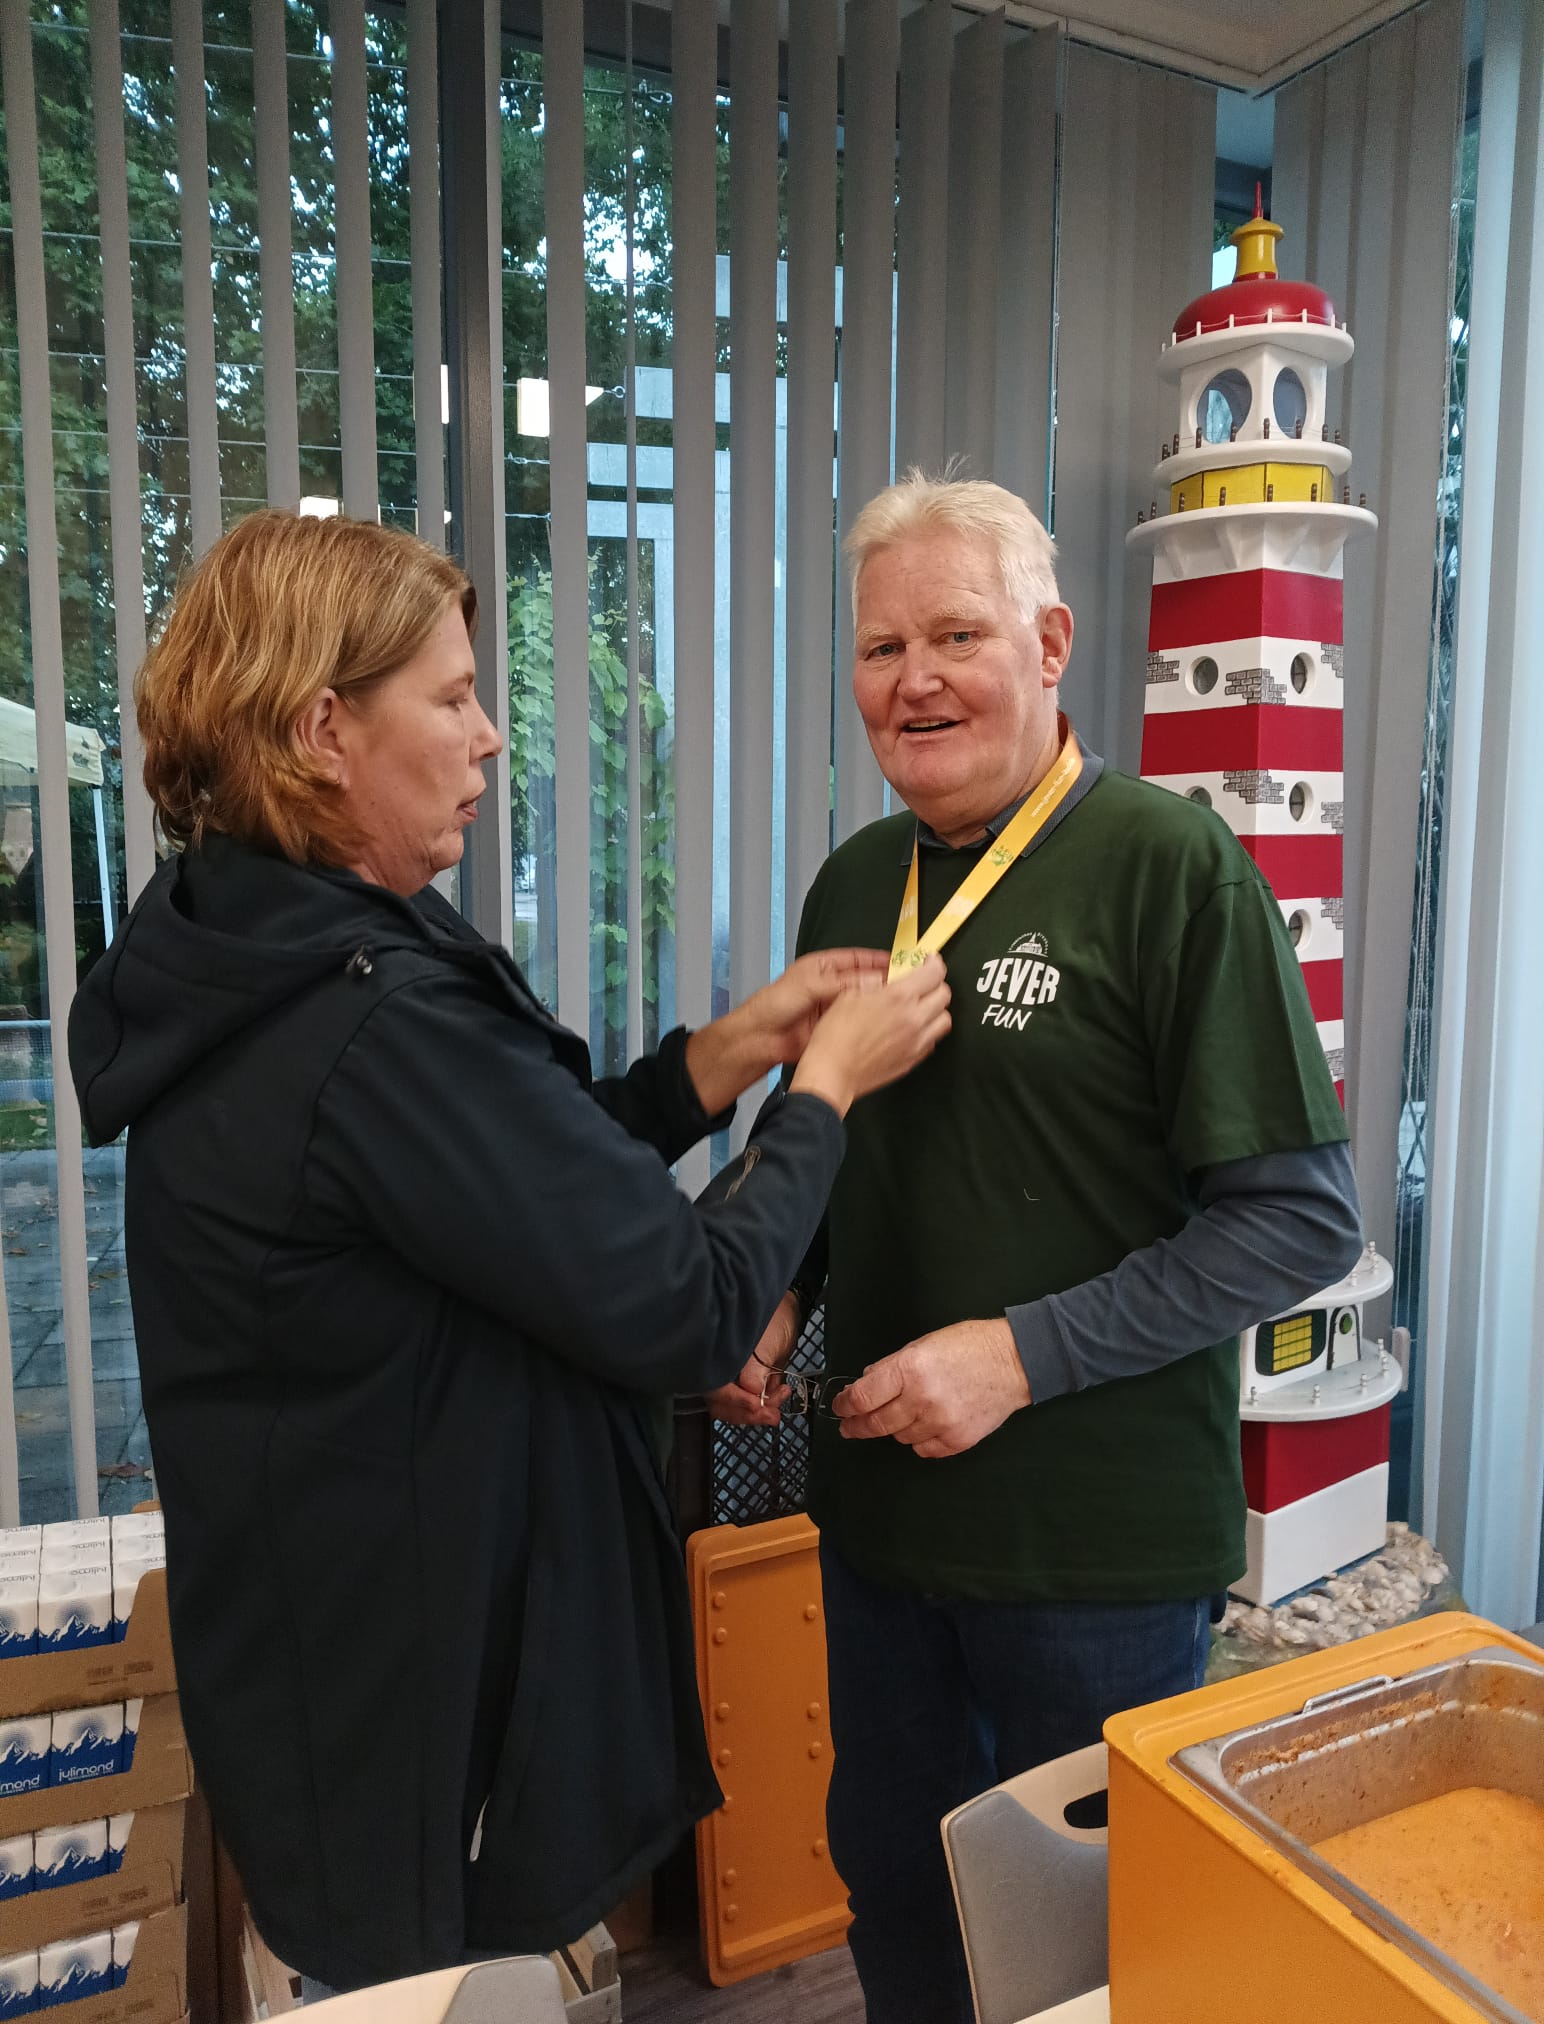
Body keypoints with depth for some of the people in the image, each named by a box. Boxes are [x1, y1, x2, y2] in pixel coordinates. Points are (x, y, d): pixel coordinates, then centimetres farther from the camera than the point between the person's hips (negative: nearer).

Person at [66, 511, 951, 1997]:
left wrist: (727, 1053, -2)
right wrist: (827, 1083, -11)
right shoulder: (383, 1024, -30)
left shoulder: (246, 974, 1)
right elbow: (691, 1315, -25)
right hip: (434, 1725, -9)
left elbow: (534, 1186, 6)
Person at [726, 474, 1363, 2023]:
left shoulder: (1168, 867, -14)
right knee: (891, 1885, 24)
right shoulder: (855, 882, 5)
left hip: (1100, 1543, -5)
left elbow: (1302, 1216, -15)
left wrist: (1024, 1352, -21)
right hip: (879, 1508, 6)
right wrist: (775, 1291, -2)